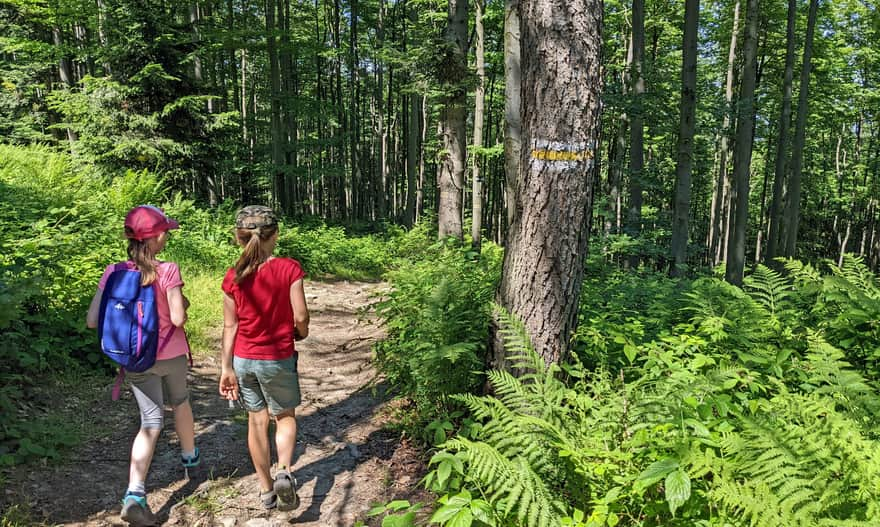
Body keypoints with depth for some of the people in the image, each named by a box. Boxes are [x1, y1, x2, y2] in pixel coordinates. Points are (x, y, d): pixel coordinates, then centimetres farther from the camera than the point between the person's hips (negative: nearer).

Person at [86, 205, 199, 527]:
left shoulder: (113, 273, -8)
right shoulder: (167, 272, -19)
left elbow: (92, 321, -8)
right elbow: (178, 318, -22)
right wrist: (184, 303, 0)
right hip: (171, 354, -2)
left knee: (151, 421, 9)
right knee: (180, 401, 26)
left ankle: (135, 494, -7)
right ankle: (190, 457, 46)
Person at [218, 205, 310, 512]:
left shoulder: (233, 277, -5)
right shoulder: (289, 269, -15)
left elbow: (230, 326, -2)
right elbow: (300, 317, -15)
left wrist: (226, 368, 5)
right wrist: (301, 333, 7)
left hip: (244, 359, 3)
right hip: (277, 359, -3)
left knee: (257, 421, 16)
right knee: (285, 417, 18)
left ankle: (266, 488, 28)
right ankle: (284, 472, -6)